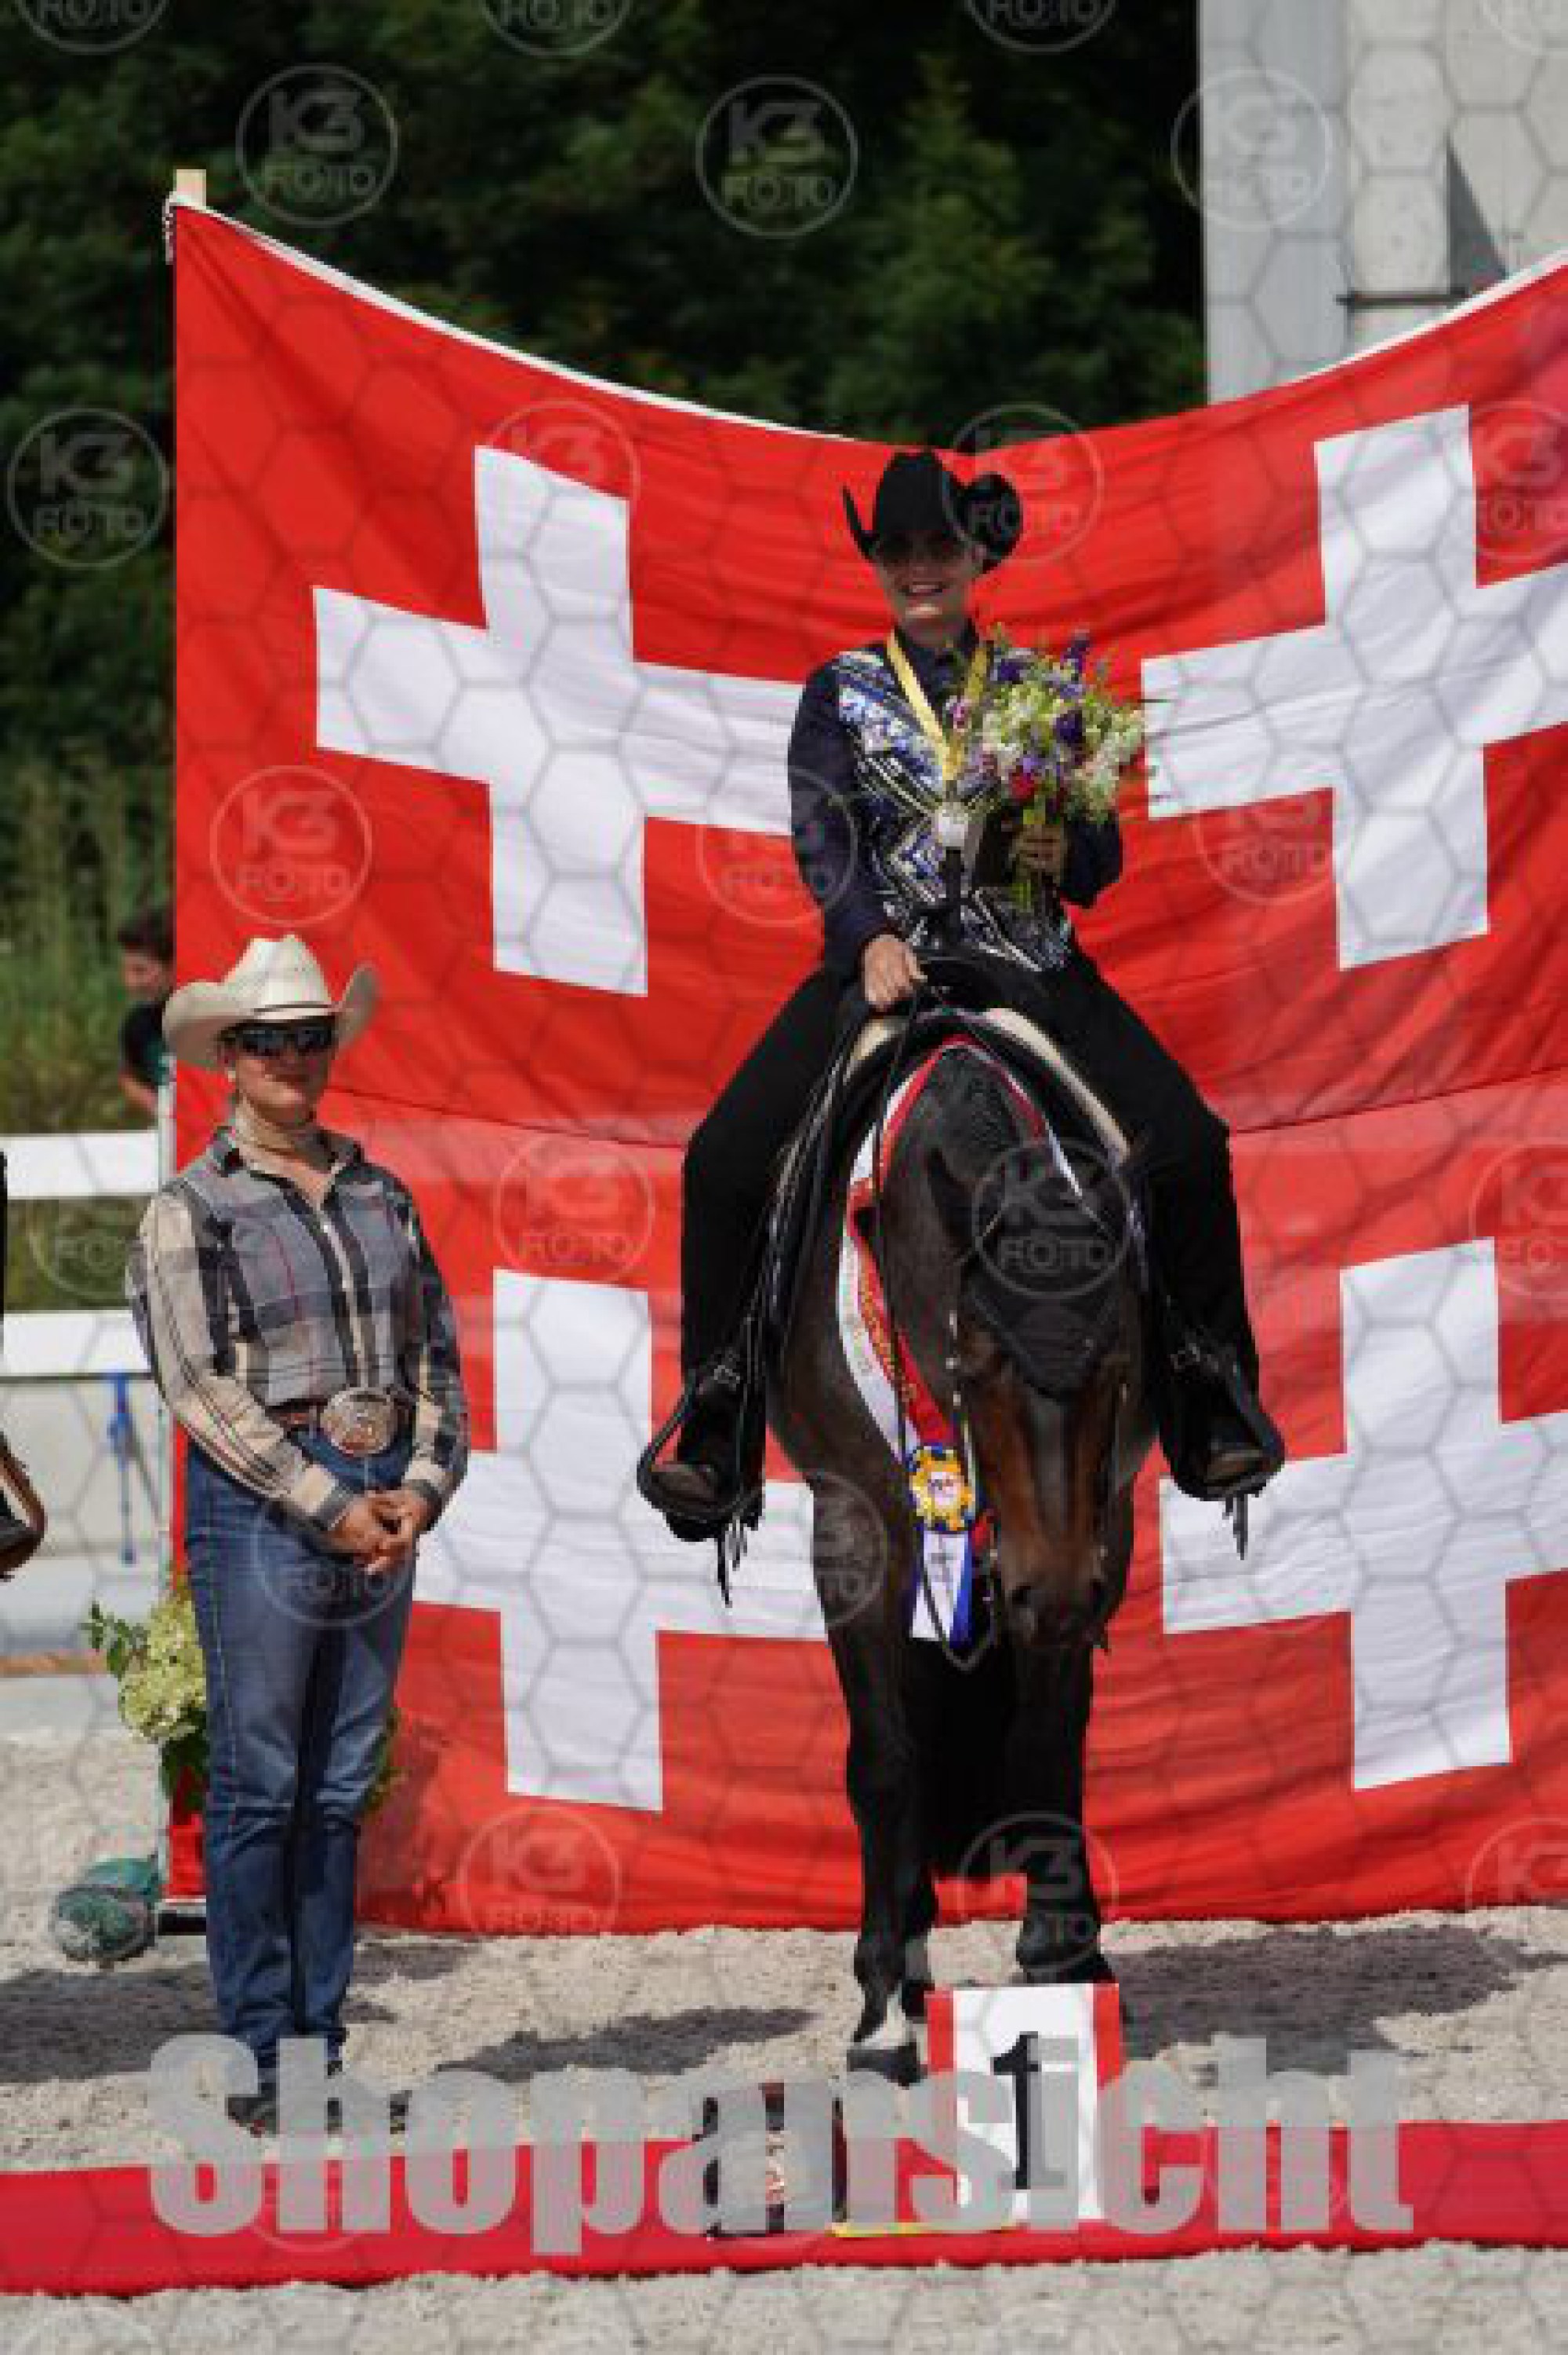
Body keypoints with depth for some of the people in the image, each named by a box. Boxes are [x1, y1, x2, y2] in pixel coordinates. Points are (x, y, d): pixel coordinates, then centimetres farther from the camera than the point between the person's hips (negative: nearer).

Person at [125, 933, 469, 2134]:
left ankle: (321, 2049, 12)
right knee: (258, 1789, -4)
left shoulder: (381, 1194, 13)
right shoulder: (190, 1210, -3)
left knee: (340, 1793, 8)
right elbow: (200, 1385, -10)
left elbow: (435, 1354, 13)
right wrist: (327, 1505, -15)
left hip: (385, 1510, 5)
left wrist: (423, 1486, -4)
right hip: (261, 1507, -5)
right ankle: (260, 2065, -1)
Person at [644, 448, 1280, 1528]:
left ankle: (1221, 1404, -2)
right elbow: (821, 832, -3)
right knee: (725, 1163, -19)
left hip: (1031, 965, 0)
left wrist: (1067, 853, -16)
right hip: (884, 963, 0)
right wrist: (872, 937, -21)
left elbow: (1103, 851, 8)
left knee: (1189, 1151, -18)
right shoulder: (841, 692, 9)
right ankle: (716, 1432, -10)